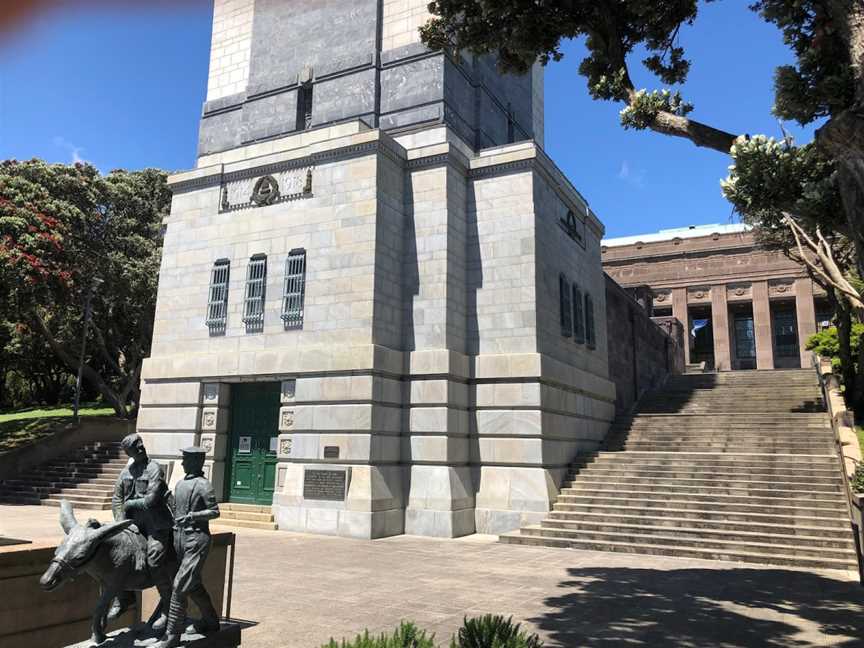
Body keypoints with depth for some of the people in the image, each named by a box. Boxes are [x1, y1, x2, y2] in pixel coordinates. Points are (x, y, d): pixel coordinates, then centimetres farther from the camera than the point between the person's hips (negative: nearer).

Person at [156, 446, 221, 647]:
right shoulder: (180, 484, 12)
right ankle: (210, 621, 34)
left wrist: (192, 516, -21)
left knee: (180, 586, -10)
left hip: (197, 539, -8)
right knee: (194, 585, 18)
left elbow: (214, 511, -11)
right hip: (179, 538, 8)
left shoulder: (203, 485, -11)